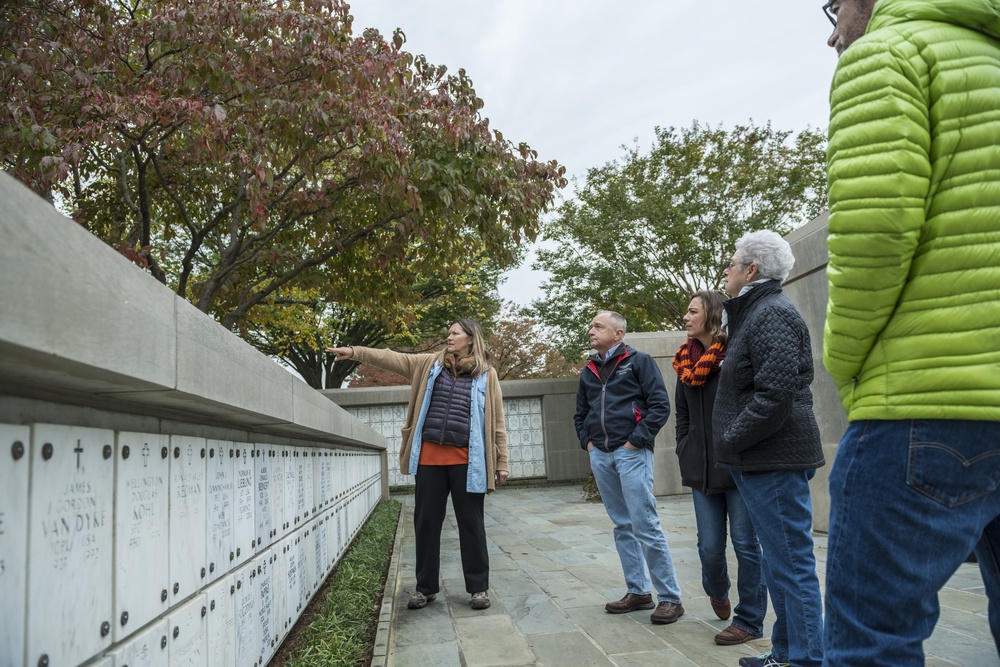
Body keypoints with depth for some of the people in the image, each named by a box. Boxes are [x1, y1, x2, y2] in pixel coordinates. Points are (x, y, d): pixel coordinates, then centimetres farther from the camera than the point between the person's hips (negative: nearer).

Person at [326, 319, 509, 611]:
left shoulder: (486, 374, 4)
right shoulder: (430, 364, 12)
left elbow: (496, 421, 4)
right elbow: (392, 358, 5)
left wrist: (501, 462, 2)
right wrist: (355, 352, -5)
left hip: (466, 460, -3)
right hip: (430, 457, 3)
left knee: (470, 523, 5)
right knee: (426, 522, 9)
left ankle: (479, 587, 18)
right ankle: (426, 587, 23)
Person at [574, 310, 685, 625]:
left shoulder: (639, 361, -2)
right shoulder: (589, 371, 15)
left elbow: (660, 405, -9)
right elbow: (580, 413, 25)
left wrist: (637, 440, -12)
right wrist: (587, 441, 11)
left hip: (631, 453, -6)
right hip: (600, 456, 7)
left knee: (645, 526, -8)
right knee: (622, 526, 11)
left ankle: (670, 598, 2)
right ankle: (638, 592, 20)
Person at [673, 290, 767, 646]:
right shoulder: (686, 360, 9)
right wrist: (684, 453, 10)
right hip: (702, 467, 5)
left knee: (745, 543, 4)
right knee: (709, 546, 9)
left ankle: (750, 620, 18)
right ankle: (716, 590, 40)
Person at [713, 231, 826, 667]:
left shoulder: (772, 313, -14)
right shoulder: (755, 313, 18)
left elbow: (775, 394, -24)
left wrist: (730, 439, -15)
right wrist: (732, 443, 15)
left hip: (775, 460, -11)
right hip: (758, 461, 11)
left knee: (791, 564, -3)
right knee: (778, 563, 17)